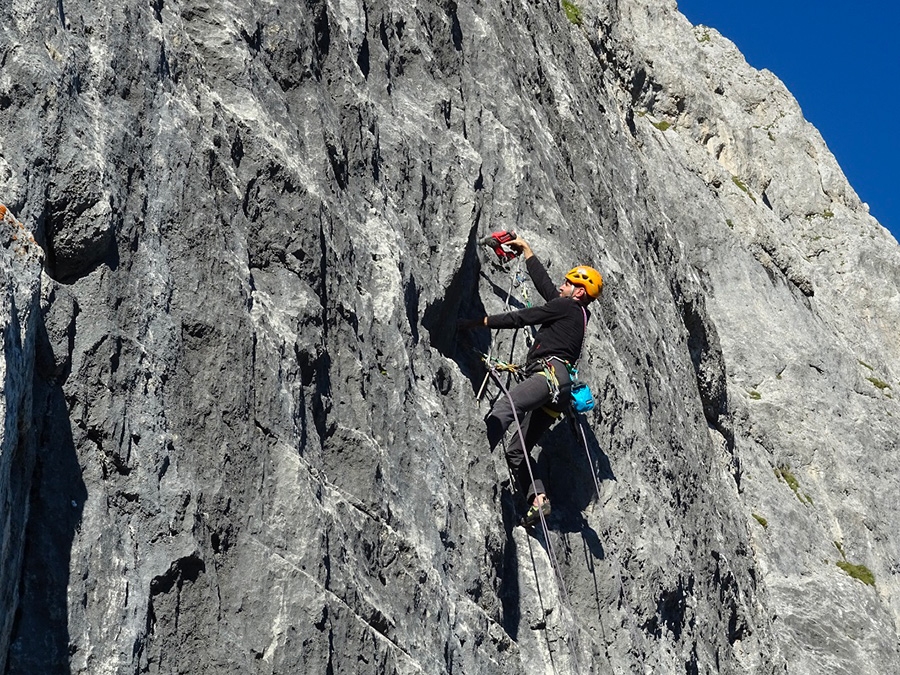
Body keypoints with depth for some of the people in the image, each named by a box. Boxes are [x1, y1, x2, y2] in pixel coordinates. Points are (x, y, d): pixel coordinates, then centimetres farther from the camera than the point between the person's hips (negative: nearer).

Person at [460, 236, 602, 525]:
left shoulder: (567, 306, 6)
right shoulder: (576, 312, 31)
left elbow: (521, 318, 0)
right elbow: (543, 281, 41)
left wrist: (478, 322, 4)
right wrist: (525, 249, 48)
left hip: (551, 373, -10)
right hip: (558, 394, 10)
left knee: (505, 405, -35)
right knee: (517, 451, 6)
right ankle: (537, 497, -9)